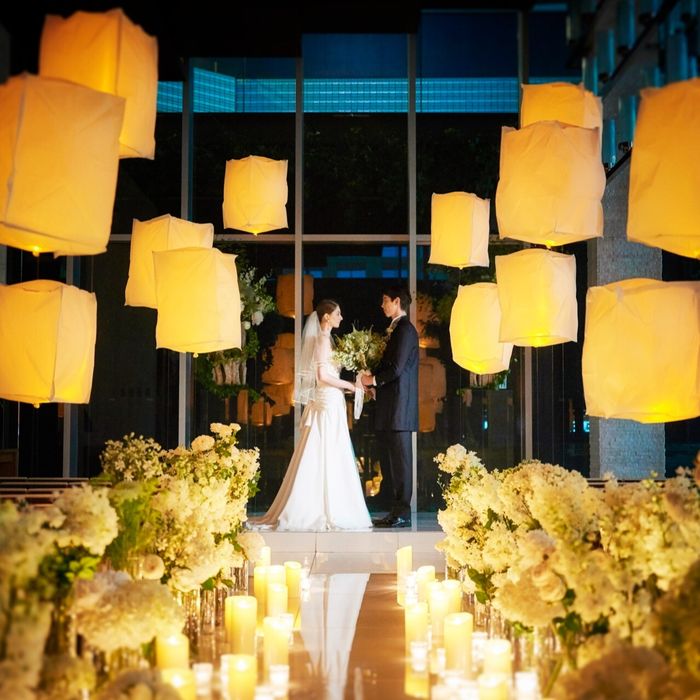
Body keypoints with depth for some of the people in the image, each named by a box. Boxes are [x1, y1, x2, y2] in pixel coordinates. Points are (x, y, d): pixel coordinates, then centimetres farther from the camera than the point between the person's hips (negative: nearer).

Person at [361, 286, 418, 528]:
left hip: (399, 406, -10)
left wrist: (374, 380, -6)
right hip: (392, 407, 10)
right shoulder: (397, 328, 19)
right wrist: (374, 382, 10)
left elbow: (397, 367, -18)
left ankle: (402, 514, -5)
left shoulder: (405, 329, -11)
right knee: (396, 459, 10)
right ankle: (397, 511, 14)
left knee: (401, 459, -7)